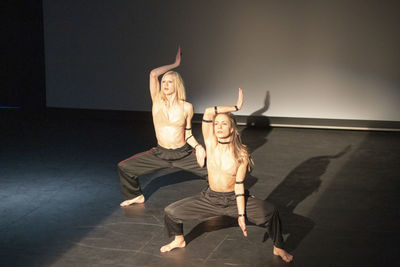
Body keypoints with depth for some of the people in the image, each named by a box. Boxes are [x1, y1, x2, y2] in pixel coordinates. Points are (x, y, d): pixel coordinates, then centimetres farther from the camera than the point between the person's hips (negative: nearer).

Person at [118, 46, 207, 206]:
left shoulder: (187, 107, -4)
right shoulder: (157, 102, -5)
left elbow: (188, 133, 4)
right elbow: (153, 74, -16)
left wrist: (197, 147, -13)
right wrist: (175, 64, -6)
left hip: (183, 154, -1)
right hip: (160, 154, 1)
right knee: (124, 167, -6)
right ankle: (136, 196, 21)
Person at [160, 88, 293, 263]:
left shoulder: (241, 154, -13)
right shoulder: (211, 144, -11)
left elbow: (239, 185, -10)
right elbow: (208, 112, -23)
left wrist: (241, 215, -14)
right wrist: (236, 107, -17)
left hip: (233, 200, -2)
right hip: (210, 198, 2)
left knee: (270, 213, -23)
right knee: (171, 212, -7)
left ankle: (278, 248, 3)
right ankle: (179, 240, 25)